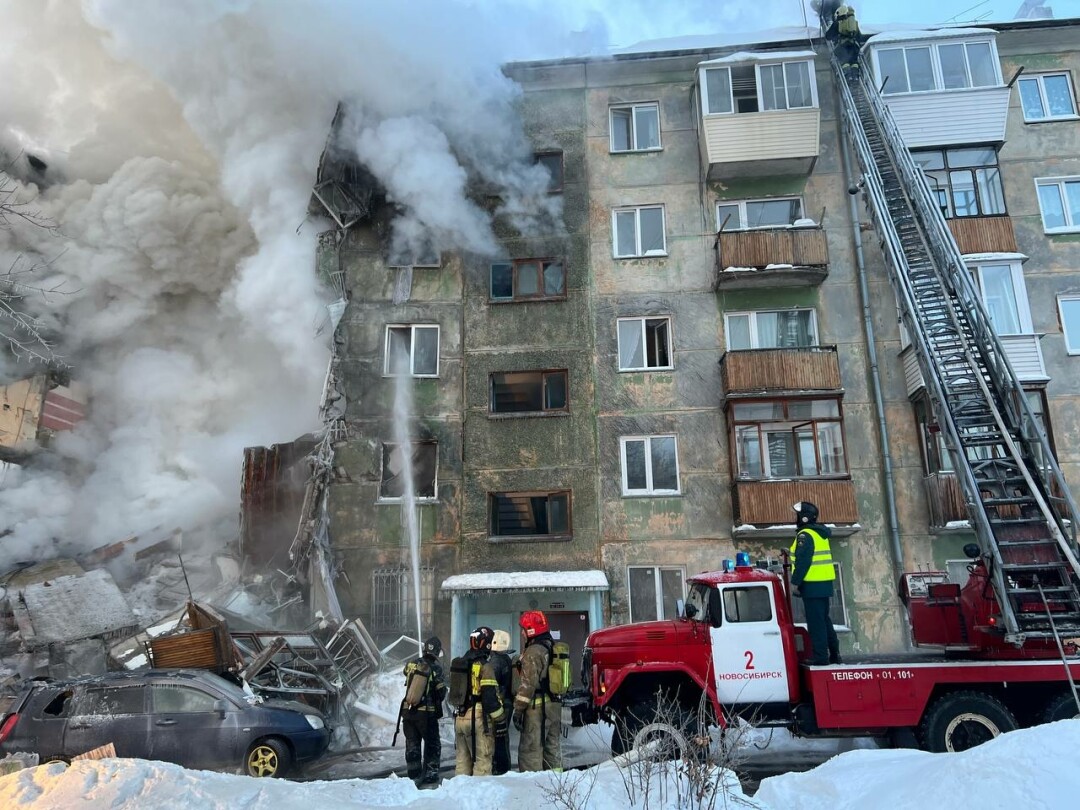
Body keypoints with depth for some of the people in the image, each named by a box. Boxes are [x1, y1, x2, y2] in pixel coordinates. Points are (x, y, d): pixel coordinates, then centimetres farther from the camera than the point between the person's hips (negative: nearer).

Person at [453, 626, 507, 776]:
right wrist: (500, 719, -10)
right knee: (482, 759, -1)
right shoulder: (485, 666, -12)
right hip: (478, 719, -8)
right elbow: (490, 697, -17)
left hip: (460, 717, 8)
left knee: (463, 758, 16)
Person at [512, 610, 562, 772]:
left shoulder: (533, 651, -15)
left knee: (531, 747, -3)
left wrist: (518, 709, -14)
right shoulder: (555, 648, 12)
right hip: (555, 704, 9)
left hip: (537, 706, -9)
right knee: (553, 744, 17)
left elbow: (528, 683, -19)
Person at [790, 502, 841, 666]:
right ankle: (834, 654, 21)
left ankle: (820, 657, -5)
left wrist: (794, 582, -17)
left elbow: (802, 561, -20)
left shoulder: (805, 535, -14)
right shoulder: (820, 534, 16)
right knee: (824, 620, 16)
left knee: (816, 622, -6)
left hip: (813, 585, -10)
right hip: (824, 583, 10)